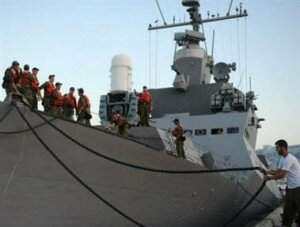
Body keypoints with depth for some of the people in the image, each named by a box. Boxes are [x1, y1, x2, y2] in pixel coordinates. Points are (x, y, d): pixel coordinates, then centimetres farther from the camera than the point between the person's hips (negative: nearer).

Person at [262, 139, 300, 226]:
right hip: (291, 188, 10)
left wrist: (269, 178, -14)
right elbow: (277, 171, 14)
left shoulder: (289, 159, -21)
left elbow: (282, 175, -25)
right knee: (287, 211, 13)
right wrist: (266, 172, 1)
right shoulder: (282, 158, 12)